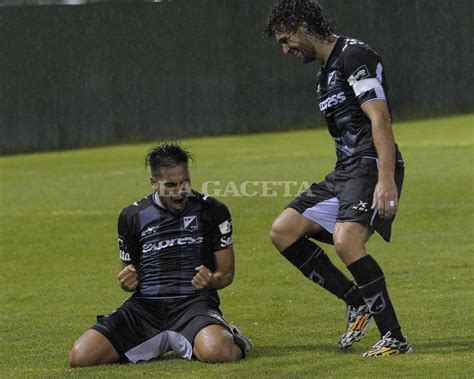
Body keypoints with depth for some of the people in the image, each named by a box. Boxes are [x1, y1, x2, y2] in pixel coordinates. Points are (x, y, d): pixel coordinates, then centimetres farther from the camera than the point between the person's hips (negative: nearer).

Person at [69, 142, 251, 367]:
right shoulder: (132, 216, 12)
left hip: (194, 302, -3)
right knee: (80, 357, -21)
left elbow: (226, 272, 11)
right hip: (146, 304, 3)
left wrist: (212, 281, -14)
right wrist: (128, 282, -3)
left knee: (216, 352, -40)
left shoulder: (212, 211, 7)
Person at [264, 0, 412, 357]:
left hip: (372, 165, -10)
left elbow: (380, 119, -21)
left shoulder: (354, 55, -11)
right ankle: (359, 302, 9)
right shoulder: (326, 71, 20)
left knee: (346, 241, -28)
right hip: (345, 171, 10)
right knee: (283, 231, 6)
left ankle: (394, 338, -22)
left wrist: (386, 180, -30)